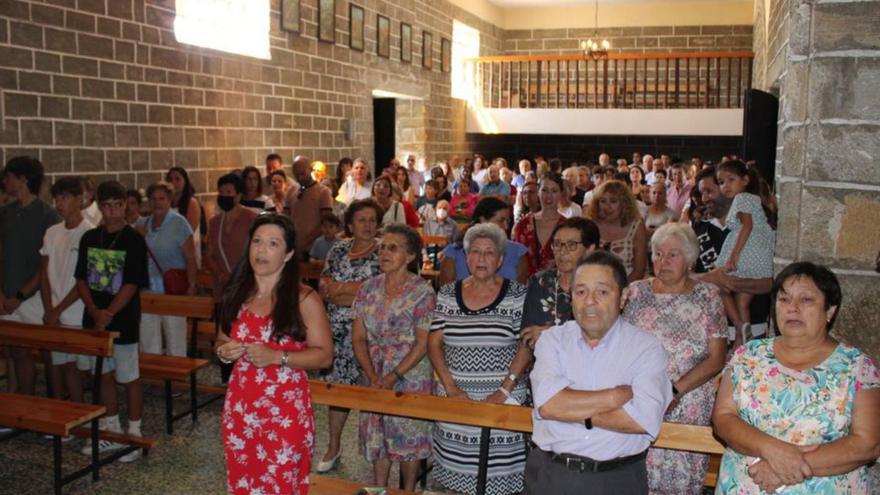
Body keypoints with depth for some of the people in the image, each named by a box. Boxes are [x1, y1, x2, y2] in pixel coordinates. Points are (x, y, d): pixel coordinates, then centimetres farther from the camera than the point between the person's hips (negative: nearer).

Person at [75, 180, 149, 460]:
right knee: (104, 376, 15)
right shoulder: (89, 238, 5)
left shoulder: (134, 240, -9)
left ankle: (134, 435, 16)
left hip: (123, 323, -5)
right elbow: (81, 280, 4)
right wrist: (95, 312, -11)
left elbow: (131, 285, -13)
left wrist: (107, 316, -19)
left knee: (129, 378, 4)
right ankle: (112, 431, 30)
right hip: (93, 320, 5)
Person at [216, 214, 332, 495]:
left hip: (285, 410, -5)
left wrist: (277, 357, -21)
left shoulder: (304, 299, -9)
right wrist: (223, 352, -6)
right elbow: (222, 340, 18)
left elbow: (324, 355, -9)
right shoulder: (237, 293, 5)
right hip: (240, 406, 5)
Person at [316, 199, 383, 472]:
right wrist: (358, 290, -13)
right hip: (338, 329, 3)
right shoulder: (338, 250, 9)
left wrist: (338, 289, -8)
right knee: (337, 384, 8)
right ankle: (334, 446, 24)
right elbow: (324, 289, 2)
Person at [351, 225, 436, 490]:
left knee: (409, 437, 7)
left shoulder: (422, 292, -11)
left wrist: (394, 377, -17)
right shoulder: (369, 288, 2)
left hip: (410, 375, -4)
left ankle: (408, 490, 26)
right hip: (374, 375, 4)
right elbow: (358, 338, 2)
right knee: (376, 435, 12)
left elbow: (422, 344, -12)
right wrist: (372, 376, -10)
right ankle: (379, 488, 30)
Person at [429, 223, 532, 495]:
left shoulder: (517, 295, -2)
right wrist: (450, 387, -6)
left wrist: (504, 391, -12)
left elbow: (526, 346, -4)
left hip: (502, 401, -2)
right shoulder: (447, 294, 5)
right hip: (455, 399, 2)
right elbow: (434, 343, 5)